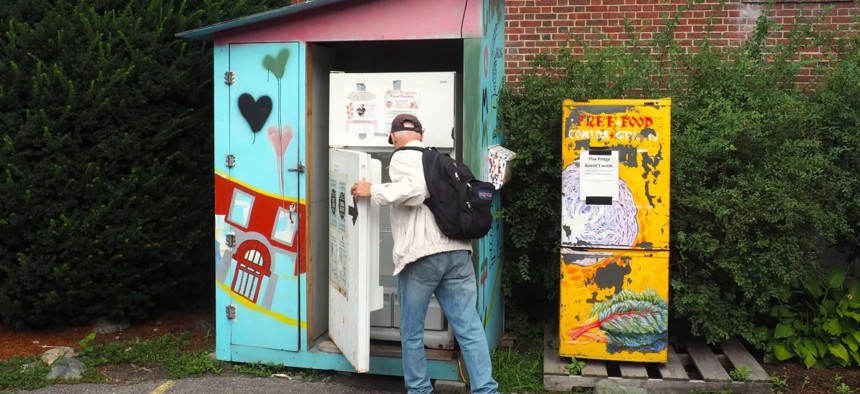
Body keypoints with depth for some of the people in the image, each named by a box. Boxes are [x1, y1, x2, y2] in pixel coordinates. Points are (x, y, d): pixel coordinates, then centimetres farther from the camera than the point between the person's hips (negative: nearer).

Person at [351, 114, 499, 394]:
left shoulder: (402, 157, 2)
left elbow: (414, 190, -17)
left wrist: (373, 192, -8)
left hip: (421, 255, -6)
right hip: (458, 252, 6)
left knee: (412, 332, 9)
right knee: (469, 327, 5)